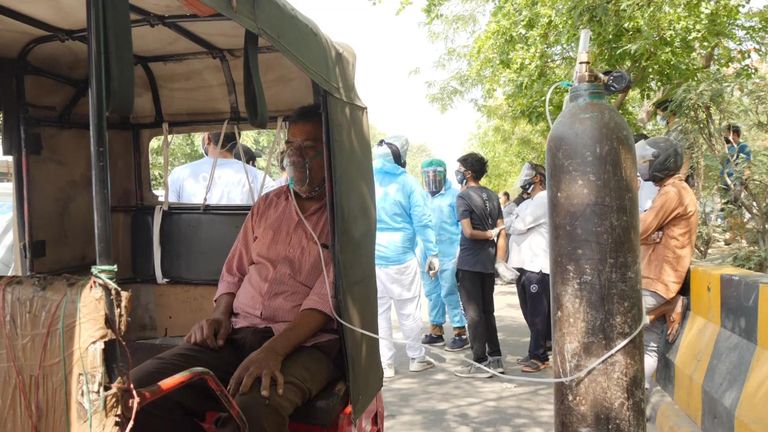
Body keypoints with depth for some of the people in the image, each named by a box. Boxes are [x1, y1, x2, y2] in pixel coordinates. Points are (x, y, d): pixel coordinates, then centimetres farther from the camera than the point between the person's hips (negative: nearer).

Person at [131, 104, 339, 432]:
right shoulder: (267, 205, 18)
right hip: (240, 333, 5)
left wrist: (274, 350, -24)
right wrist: (220, 314, 1)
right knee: (139, 388, -18)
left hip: (305, 342, -5)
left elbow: (327, 296, -12)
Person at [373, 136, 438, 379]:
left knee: (378, 312, 8)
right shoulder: (407, 183, -5)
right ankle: (417, 358, 23)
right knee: (408, 311, 10)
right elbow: (422, 222, -7)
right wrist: (432, 254, -1)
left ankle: (385, 364, 11)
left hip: (370, 259, 2)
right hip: (401, 258, -2)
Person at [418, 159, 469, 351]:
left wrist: (460, 250, -12)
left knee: (450, 293, -4)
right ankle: (436, 330, 24)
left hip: (448, 254, -6)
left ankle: (460, 333, 5)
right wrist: (418, 251, 8)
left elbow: (463, 224, -7)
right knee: (432, 292, 13)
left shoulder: (454, 195, -5)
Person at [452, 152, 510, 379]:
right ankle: (495, 358, 18)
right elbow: (502, 232, 5)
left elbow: (468, 232, -18)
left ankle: (480, 363, 4)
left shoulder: (463, 197, -10)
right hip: (488, 262, 6)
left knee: (474, 313, 0)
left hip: (469, 263, -6)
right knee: (487, 311, 14)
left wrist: (489, 234, -3)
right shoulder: (492, 196, 9)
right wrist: (500, 261, 5)